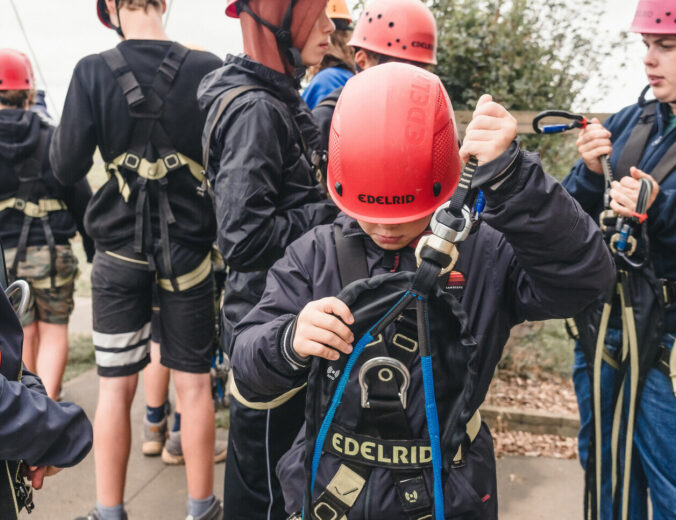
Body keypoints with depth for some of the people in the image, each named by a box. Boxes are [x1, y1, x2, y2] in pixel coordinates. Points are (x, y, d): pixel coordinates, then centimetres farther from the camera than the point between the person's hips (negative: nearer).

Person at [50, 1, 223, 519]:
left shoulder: (93, 72, -7)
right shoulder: (208, 69, -7)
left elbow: (67, 169, -3)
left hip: (120, 249, 0)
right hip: (190, 248, 0)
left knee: (115, 385, 10)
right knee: (194, 383, 10)